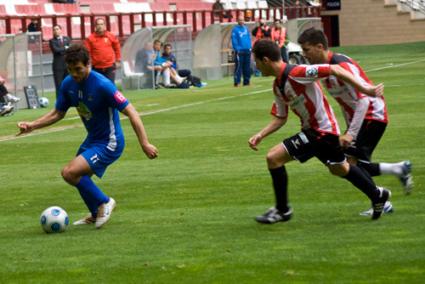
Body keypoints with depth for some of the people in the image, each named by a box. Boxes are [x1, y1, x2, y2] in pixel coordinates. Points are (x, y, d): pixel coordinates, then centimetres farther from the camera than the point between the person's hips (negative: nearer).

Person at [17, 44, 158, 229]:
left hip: (109, 144, -8)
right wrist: (32, 126, -4)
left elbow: (130, 112, -25)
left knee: (70, 173, -20)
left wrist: (144, 144, -30)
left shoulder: (102, 85, -26)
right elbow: (58, 113, 10)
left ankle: (104, 202, 0)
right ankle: (97, 215, 44)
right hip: (92, 139, 8)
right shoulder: (68, 84, -4)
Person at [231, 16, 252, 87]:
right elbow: (234, 41, -9)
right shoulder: (235, 29, -5)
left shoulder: (246, 28, 11)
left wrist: (250, 47, 6)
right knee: (238, 67, -8)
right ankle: (236, 82, -8)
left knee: (247, 68, 8)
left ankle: (246, 81, 14)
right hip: (239, 51, -6)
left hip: (247, 51, 6)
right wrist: (237, 49, -15)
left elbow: (249, 38, 15)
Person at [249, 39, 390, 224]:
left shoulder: (296, 73, -23)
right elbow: (280, 118, 14)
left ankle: (282, 210, -2)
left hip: (321, 130, -10)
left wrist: (364, 89, -26)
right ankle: (377, 195, 45)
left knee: (274, 158, -13)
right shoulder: (278, 86, 6)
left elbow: (334, 70, -25)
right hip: (311, 130, 10)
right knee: (339, 169, 28)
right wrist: (260, 136, 0)